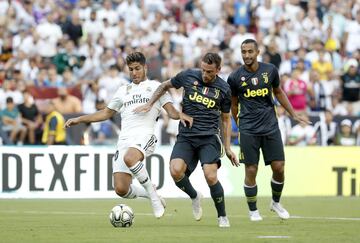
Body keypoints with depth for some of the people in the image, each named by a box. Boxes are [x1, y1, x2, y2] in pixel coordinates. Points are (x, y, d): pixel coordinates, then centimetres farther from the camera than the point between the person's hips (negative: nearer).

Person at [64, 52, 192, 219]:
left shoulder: (155, 86, 14)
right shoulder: (123, 90, 26)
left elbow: (171, 111, 6)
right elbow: (106, 113, 31)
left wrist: (180, 115, -18)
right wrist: (79, 120, 25)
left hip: (144, 135, -5)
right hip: (124, 139, 5)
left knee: (129, 158, -40)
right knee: (121, 190, -10)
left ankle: (151, 192, -20)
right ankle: (151, 194, 18)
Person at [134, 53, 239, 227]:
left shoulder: (223, 89, 2)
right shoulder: (188, 76, 1)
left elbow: (226, 119, 13)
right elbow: (165, 86, 20)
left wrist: (228, 148, 9)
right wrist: (149, 104, 10)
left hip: (209, 137, -1)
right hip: (186, 136, 1)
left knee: (211, 176, -20)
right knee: (176, 171, -22)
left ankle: (222, 216, 3)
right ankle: (194, 197, 10)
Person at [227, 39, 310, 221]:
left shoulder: (270, 70, 2)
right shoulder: (235, 77, -4)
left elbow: (278, 92, 17)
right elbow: (234, 104, 10)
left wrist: (293, 114, 17)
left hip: (270, 126, 2)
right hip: (248, 129, -2)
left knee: (279, 167, -1)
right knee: (251, 170, -4)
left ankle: (276, 202, 23)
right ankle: (253, 210, 12)